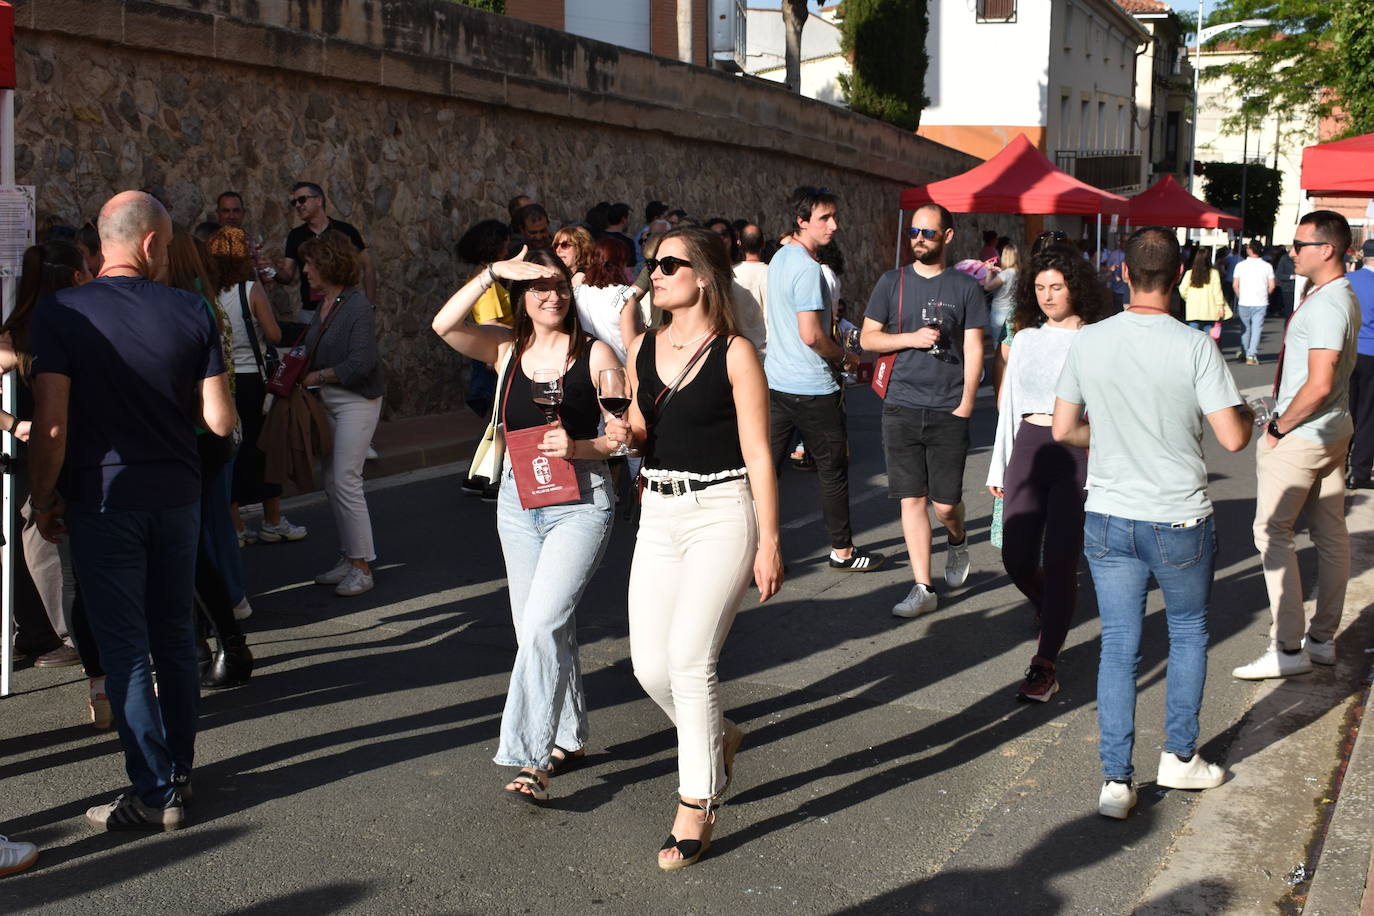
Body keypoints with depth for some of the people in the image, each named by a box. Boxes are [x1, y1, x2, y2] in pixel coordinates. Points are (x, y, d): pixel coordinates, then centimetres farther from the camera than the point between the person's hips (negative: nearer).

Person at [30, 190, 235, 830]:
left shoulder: (60, 314, -11)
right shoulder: (190, 313, -5)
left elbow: (51, 427, -15)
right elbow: (221, 421, -6)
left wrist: (42, 500, -1)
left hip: (103, 501, -3)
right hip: (176, 495, 3)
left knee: (125, 651, 3)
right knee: (175, 639, 17)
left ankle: (155, 795, 6)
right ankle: (179, 770, 28)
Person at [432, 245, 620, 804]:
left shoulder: (594, 354, -4)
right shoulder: (506, 349, 4)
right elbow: (444, 325, -13)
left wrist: (578, 447, -21)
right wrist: (493, 273, -17)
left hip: (580, 502, -4)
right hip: (517, 502, 5)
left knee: (541, 626, -16)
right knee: (543, 630, 13)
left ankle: (530, 760, -11)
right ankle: (570, 738, 30)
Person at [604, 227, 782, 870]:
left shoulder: (734, 354, -7)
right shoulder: (642, 349, 9)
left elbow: (758, 455, -7)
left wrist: (769, 543, -10)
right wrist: (626, 433, -3)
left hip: (722, 512, -6)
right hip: (659, 514, 6)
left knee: (689, 655, -13)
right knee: (650, 666, 3)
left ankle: (696, 806, 2)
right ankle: (717, 737, 34)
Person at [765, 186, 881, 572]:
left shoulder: (779, 258, 12)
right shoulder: (808, 268, -18)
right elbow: (811, 335, -23)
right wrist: (845, 356, -6)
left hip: (776, 380, 8)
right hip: (812, 388, -8)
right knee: (834, 469, 7)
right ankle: (842, 550, 18)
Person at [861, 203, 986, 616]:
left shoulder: (966, 287, 3)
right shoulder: (892, 282, 8)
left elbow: (973, 350, 2)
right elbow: (868, 337, 8)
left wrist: (965, 405, -6)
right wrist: (911, 338, -8)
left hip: (948, 410, -1)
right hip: (902, 407, 2)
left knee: (945, 503, -1)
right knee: (912, 499, 0)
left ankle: (957, 539, 34)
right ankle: (923, 588, 7)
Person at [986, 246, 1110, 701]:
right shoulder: (1026, 339, 16)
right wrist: (1000, 467, 17)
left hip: (1077, 453, -4)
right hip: (1029, 448, 5)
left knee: (1059, 561, -8)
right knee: (1016, 558, 0)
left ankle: (1045, 666, -1)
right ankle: (1052, 619, 32)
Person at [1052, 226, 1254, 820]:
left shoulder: (1088, 342, -5)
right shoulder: (1195, 347, -15)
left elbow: (1064, 430, 2)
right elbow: (1232, 438, -14)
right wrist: (1247, 414, 8)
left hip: (1107, 519, 2)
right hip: (1179, 522, -2)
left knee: (1118, 648, 9)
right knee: (1188, 633, 20)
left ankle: (1115, 781, 10)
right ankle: (1180, 756, 29)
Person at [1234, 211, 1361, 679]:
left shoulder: (1325, 305, -21)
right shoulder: (1342, 297, 12)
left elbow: (1318, 385, -27)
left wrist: (1279, 427, -16)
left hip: (1300, 435, -10)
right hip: (1334, 430, 10)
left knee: (1272, 531, -5)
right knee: (1330, 534, 12)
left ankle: (1288, 648, -3)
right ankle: (1322, 639, 22)